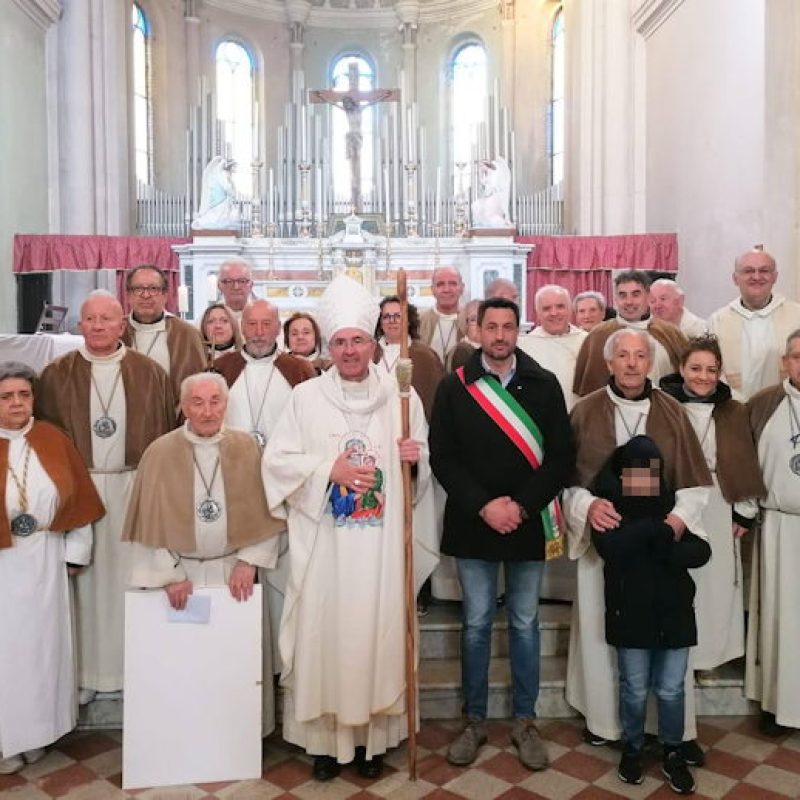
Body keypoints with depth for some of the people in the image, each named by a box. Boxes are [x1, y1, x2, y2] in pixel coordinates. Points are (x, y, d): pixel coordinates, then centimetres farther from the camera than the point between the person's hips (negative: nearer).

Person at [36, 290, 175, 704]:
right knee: (86, 577, 6)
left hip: (135, 488, 0)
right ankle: (87, 671, 18)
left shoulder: (150, 373, 1)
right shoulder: (56, 375, 3)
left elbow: (166, 434, 1)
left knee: (131, 575, 7)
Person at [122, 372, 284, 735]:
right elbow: (151, 521, -4)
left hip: (234, 571, 1)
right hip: (179, 571, -1)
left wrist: (249, 561, -6)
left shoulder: (246, 447, -2)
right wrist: (170, 574, -8)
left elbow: (264, 512, 1)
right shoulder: (160, 452, -6)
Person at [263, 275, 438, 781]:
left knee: (378, 631, 6)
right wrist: (328, 468, -14)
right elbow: (277, 461, -3)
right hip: (324, 543, 0)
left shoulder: (402, 396, 4)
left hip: (383, 543, 1)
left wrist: (415, 459, -12)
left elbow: (423, 466, 11)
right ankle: (326, 737, 19)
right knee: (325, 633, 4)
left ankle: (373, 736, 22)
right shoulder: (307, 397, 2)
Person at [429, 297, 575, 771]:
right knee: (477, 625, 10)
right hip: (473, 523, 0)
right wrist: (483, 505, -14)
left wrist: (522, 505, -13)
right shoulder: (455, 387, 0)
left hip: (529, 522, 0)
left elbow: (562, 456, -3)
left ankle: (525, 721, 26)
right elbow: (443, 457, -4)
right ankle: (475, 721, 24)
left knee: (525, 624, 11)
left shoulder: (544, 385, 0)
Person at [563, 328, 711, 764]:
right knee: (600, 628, 8)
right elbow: (565, 475, 1)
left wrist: (681, 515, -14)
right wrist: (586, 505, -18)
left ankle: (676, 728, 20)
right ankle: (603, 717, 26)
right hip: (603, 537, 0)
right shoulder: (585, 411, -2)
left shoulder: (671, 411, 1)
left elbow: (694, 480, 4)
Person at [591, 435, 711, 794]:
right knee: (635, 690, 9)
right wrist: (663, 529, -21)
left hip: (674, 611, 2)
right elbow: (610, 546, -26)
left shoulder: (678, 503, 2)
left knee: (671, 690, 9)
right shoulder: (609, 506, -6)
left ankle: (672, 752, 31)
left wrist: (655, 549, -20)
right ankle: (632, 749, 32)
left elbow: (701, 551, -8)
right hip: (631, 613, -2)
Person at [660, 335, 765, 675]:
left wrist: (745, 513, 3)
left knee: (715, 582, 8)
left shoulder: (734, 412, 5)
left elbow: (746, 466, 8)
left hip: (718, 510, 3)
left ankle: (708, 653, 25)